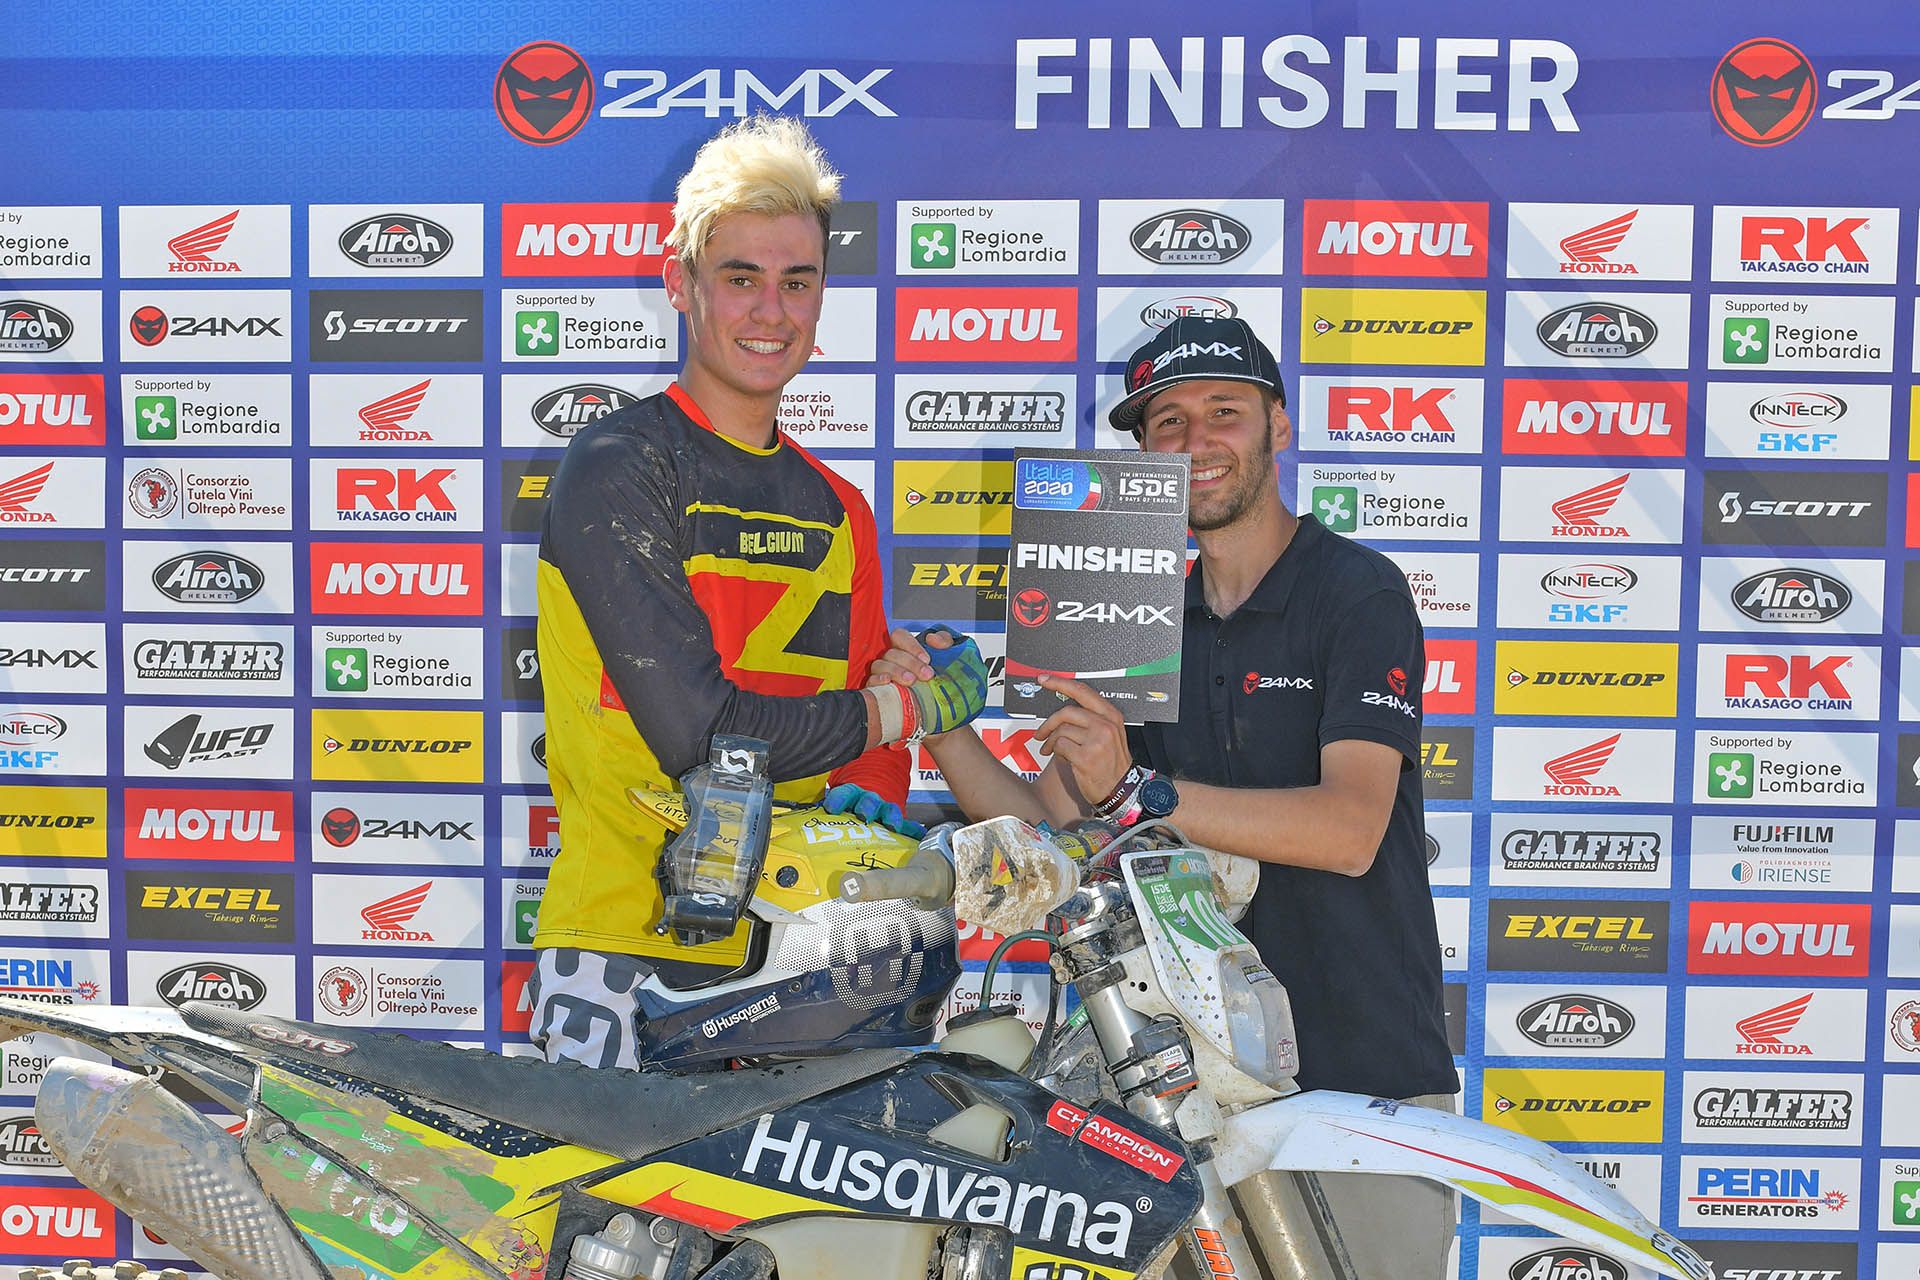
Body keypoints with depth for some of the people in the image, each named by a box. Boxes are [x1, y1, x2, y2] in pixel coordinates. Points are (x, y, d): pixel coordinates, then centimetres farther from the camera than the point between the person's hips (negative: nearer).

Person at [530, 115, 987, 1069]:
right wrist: (916, 704, -7)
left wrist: (871, 807, -8)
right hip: (628, 952, -6)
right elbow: (700, 733, -20)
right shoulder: (614, 466, -10)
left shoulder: (837, 511, 14)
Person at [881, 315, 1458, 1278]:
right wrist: (943, 730, -5)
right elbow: (1048, 831, 10)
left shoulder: (1360, 592, -6)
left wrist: (1138, 790, -28)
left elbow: (1349, 829, -19)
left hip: (1365, 1072, -4)